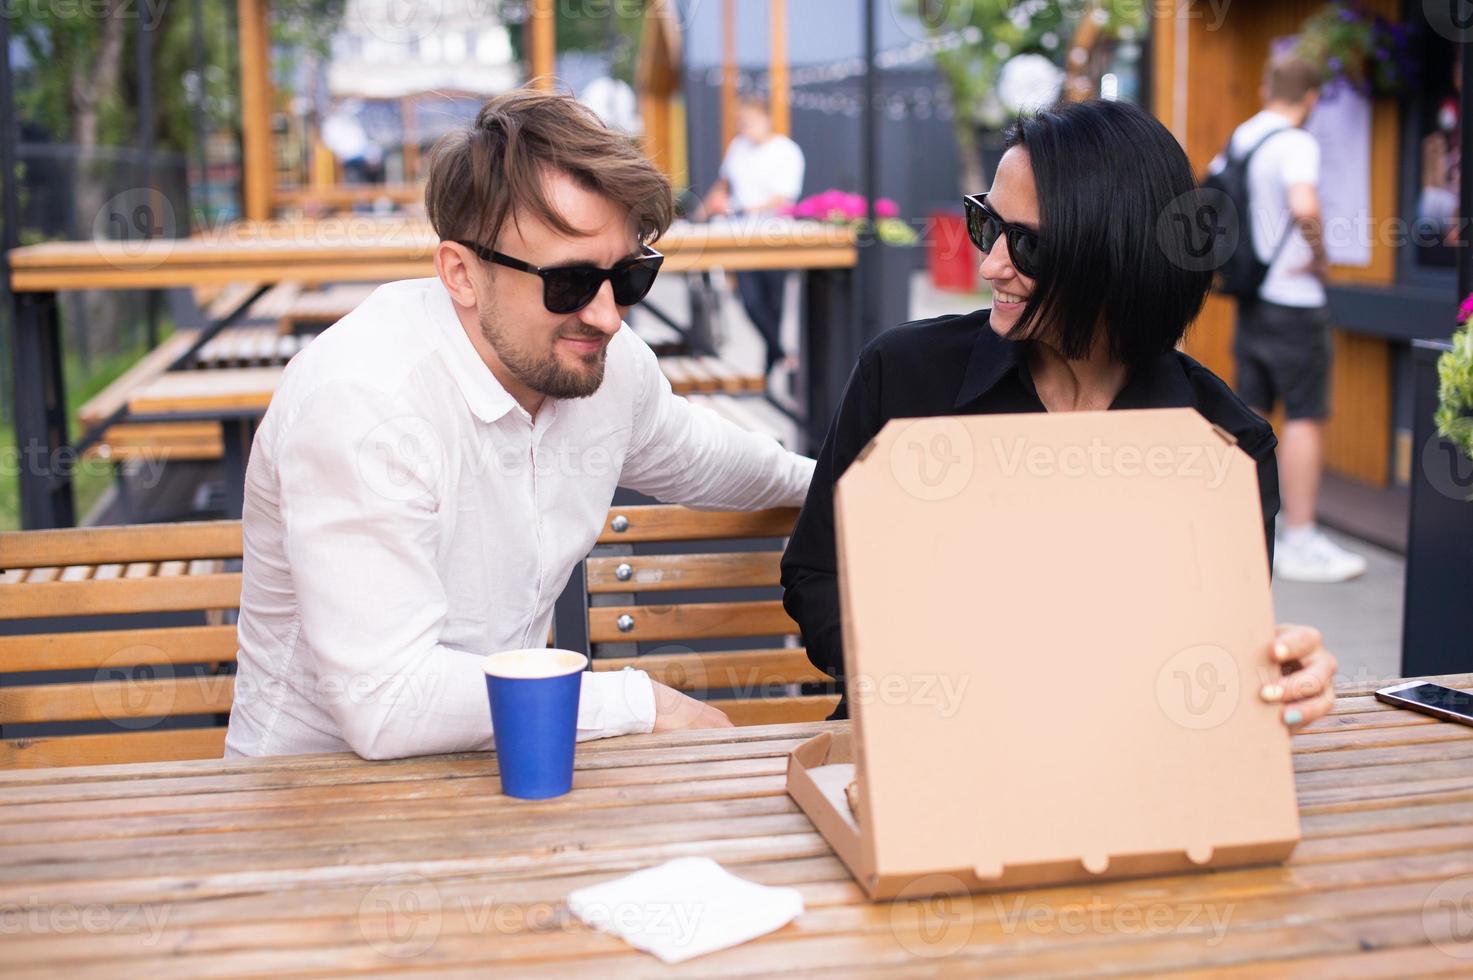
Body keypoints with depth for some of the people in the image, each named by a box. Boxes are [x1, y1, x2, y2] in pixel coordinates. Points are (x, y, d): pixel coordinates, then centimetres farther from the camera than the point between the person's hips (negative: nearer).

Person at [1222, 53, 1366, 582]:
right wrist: (1320, 257, -15)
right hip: (1294, 301, -8)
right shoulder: (1295, 143, -15)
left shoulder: (1238, 139, 9)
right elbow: (1304, 207, -32)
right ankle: (1301, 542, 2)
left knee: (1250, 414, 12)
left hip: (1250, 296, 8)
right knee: (1305, 417, -1)